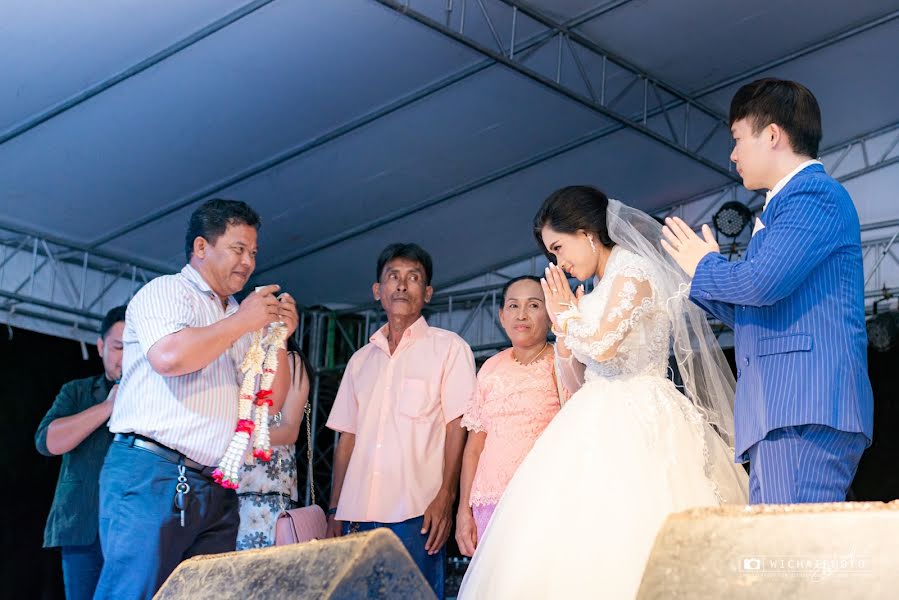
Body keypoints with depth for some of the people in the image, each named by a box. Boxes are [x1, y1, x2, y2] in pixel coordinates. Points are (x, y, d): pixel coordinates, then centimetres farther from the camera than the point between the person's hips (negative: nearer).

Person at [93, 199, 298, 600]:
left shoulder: (239, 323, 22)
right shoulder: (166, 291, 1)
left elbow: (270, 402, 21)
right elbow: (168, 355, -21)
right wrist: (241, 322, -10)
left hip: (215, 490, 8)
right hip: (152, 475, -7)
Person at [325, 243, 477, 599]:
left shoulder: (448, 348, 5)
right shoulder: (361, 360, 19)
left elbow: (457, 427, -2)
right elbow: (347, 438, 18)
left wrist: (446, 497, -13)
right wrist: (335, 510, 11)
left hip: (417, 514, -4)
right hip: (360, 514, 4)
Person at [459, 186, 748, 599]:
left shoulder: (633, 270, -5)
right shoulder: (607, 285, 21)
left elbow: (602, 345, -17)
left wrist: (567, 314, 0)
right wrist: (565, 319, 16)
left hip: (632, 422, -8)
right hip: (604, 421, 8)